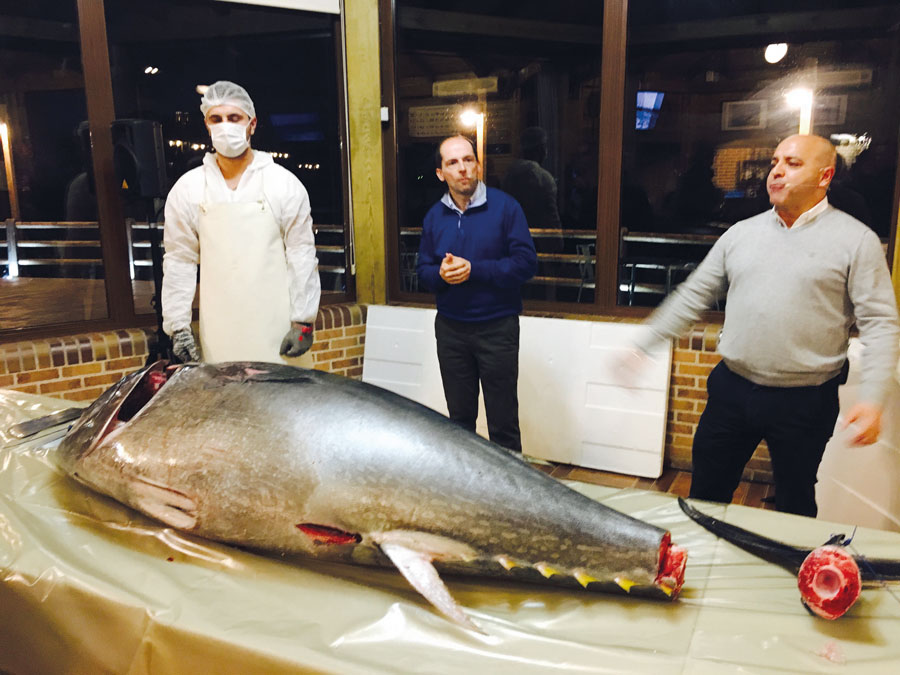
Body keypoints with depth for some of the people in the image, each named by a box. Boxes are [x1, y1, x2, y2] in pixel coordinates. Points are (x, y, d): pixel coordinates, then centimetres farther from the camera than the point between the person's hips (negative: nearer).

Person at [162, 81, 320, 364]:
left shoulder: (285, 184, 2)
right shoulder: (187, 189, 7)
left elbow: (302, 256, 0)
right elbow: (178, 261, 8)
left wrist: (303, 321, -4)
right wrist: (178, 325, 3)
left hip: (275, 327, -1)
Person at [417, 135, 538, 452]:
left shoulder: (504, 206, -9)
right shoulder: (434, 216, 5)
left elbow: (526, 263, -13)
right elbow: (423, 270, 9)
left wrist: (474, 270, -21)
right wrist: (440, 274, -14)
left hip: (497, 327, -4)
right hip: (450, 328, 4)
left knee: (503, 422, 5)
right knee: (459, 417, 17)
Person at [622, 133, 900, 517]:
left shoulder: (856, 240, -5)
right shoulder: (742, 233, 6)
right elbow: (694, 295, 9)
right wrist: (644, 345, 5)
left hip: (804, 401, -3)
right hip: (731, 389, 3)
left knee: (795, 506, 15)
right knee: (705, 493, 14)